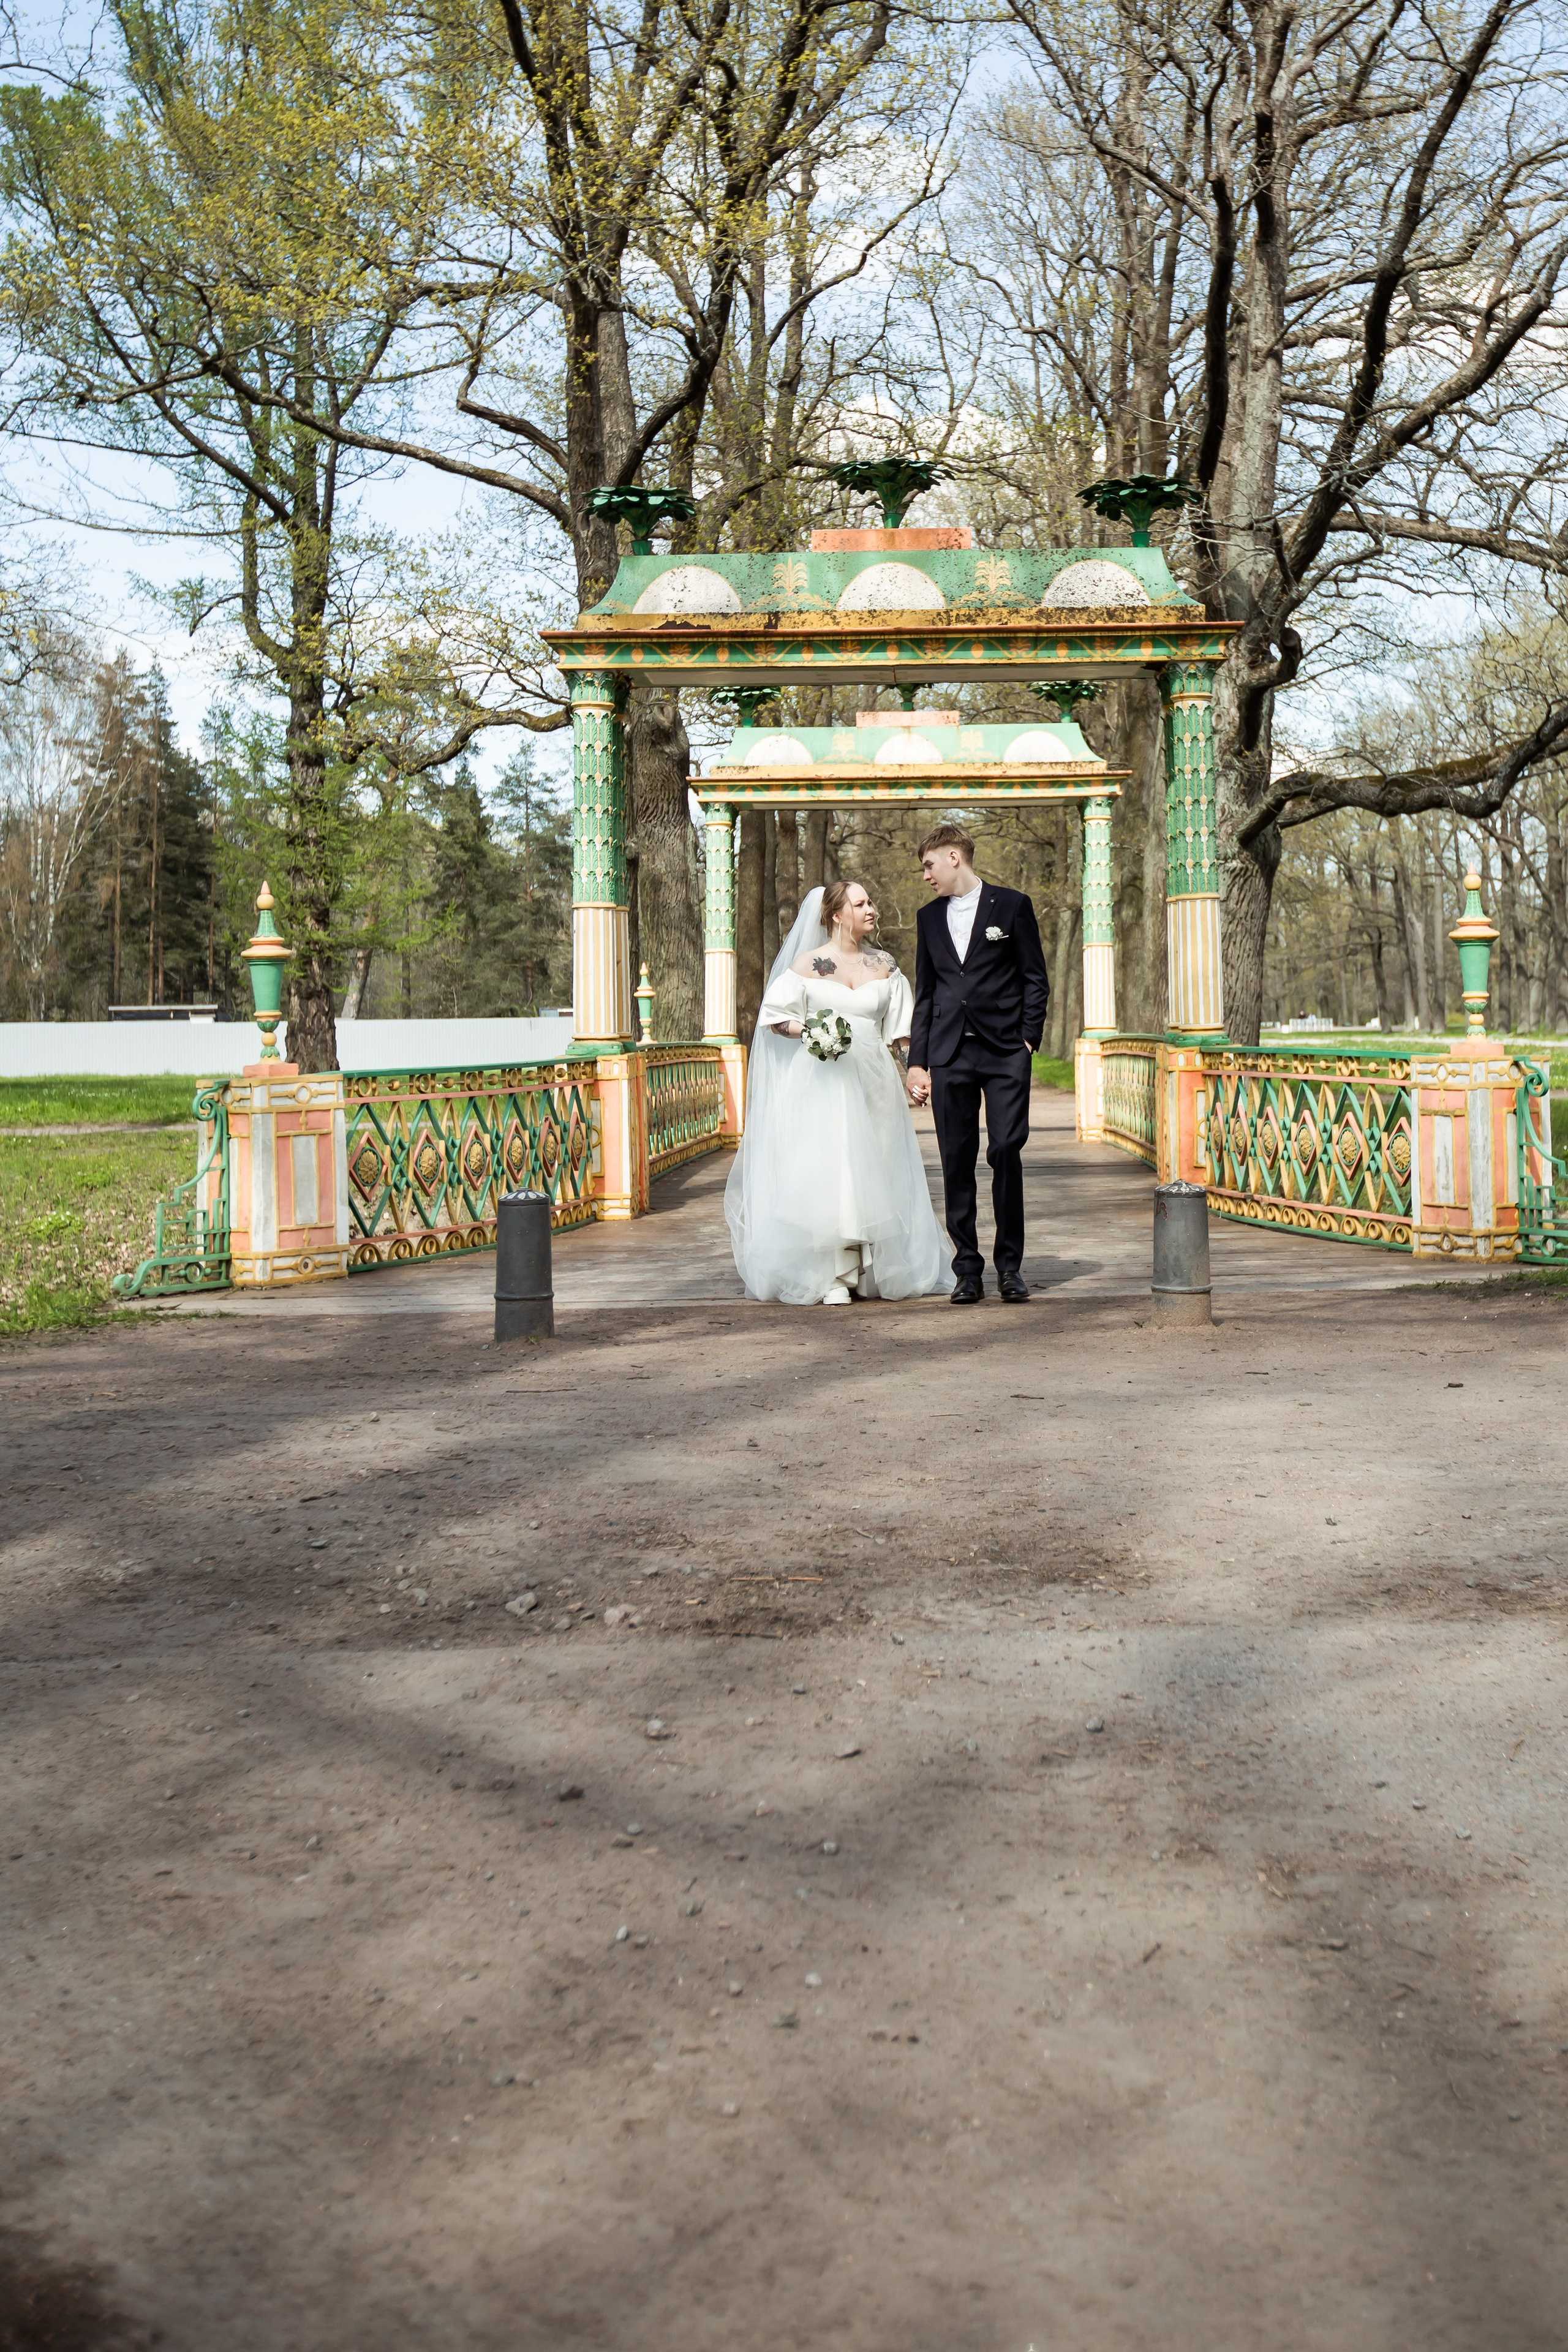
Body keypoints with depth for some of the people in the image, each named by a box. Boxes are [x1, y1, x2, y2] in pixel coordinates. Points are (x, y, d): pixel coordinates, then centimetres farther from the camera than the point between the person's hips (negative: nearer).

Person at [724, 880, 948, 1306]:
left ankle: (872, 1271, 13)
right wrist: (807, 1031, -14)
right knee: (825, 1171, -9)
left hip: (873, 1080, 3)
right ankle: (833, 1278, -6)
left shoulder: (885, 966, 10)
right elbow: (773, 1015, 1)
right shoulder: (809, 964, 0)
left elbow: (899, 1031, 13)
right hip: (821, 1082, -3)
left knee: (872, 1171, 3)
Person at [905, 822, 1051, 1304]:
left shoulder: (1011, 906, 4)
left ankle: (1010, 1264, 3)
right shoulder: (930, 917, 15)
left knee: (1006, 1152, -9)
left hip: (1005, 1053, -3)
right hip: (949, 1056, 3)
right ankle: (967, 1270, 7)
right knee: (957, 1163, 1)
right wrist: (917, 1061, 11)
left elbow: (1036, 980, 5)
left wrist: (1028, 1040, -5)